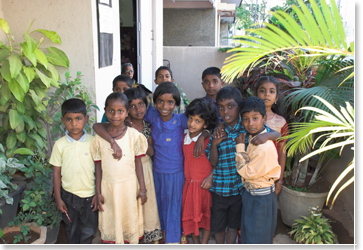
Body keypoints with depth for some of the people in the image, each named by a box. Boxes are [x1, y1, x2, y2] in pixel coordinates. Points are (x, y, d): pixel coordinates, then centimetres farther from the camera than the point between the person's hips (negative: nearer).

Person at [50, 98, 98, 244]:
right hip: (68, 195, 1)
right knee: (71, 230, 18)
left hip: (89, 194, -1)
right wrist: (58, 198, 0)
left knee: (88, 230, 14)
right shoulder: (60, 144, -6)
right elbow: (56, 173, 0)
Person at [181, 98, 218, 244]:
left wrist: (211, 177, -15)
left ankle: (204, 244, 24)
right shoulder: (184, 138, 1)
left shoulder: (209, 139, -13)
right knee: (190, 216, 13)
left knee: (206, 216, 9)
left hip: (205, 184, -4)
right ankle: (195, 243, 32)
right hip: (189, 183, 5)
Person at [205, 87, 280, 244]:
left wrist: (267, 135, -28)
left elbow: (278, 134, -5)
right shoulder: (217, 131, -9)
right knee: (218, 225, 18)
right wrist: (214, 144, -23)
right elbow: (213, 162, -5)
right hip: (219, 188, 0)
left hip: (239, 188, 0)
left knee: (233, 225, 19)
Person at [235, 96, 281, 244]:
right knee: (248, 232, 25)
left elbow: (246, 172, -20)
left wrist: (240, 147, -15)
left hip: (260, 198, -8)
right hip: (250, 193, 8)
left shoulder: (264, 147, -30)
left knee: (257, 237, 11)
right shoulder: (253, 138, -1)